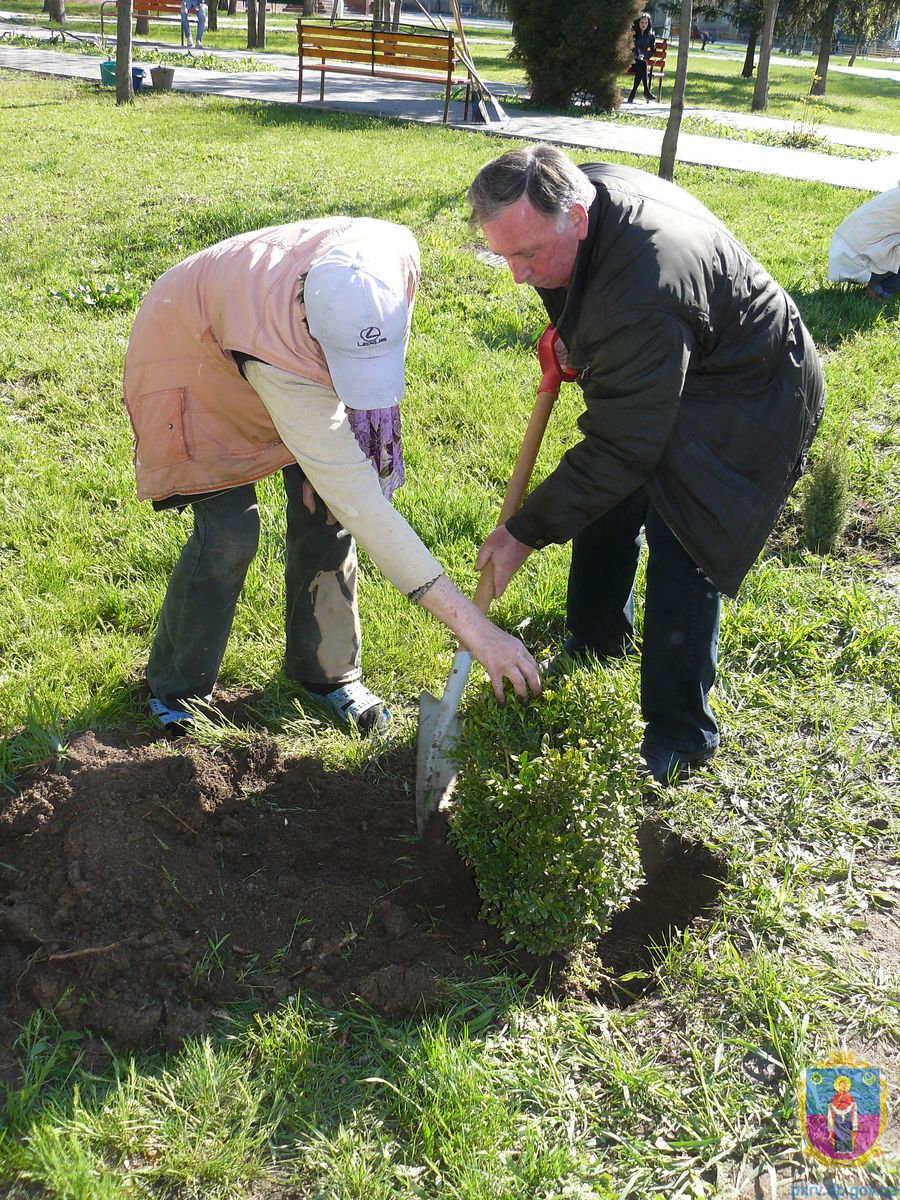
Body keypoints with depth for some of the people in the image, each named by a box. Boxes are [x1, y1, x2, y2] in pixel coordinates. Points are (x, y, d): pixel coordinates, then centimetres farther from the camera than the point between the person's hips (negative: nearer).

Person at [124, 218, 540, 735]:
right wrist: (471, 624, -48)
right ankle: (176, 689, 12)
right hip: (197, 354, -5)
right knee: (230, 533, -13)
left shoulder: (396, 253, -34)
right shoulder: (277, 355, -47)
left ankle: (326, 670, 17)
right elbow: (364, 505, -47)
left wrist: (331, 446, -13)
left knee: (325, 508, -3)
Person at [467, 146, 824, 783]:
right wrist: (571, 334, 8)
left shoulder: (642, 298, -42)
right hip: (664, 378, 9)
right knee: (608, 509, 15)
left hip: (750, 404, -9)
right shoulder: (579, 187, -14)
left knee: (680, 555, -13)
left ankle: (679, 739, 4)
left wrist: (526, 531, -27)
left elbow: (619, 448, -35)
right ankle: (596, 647, 40)